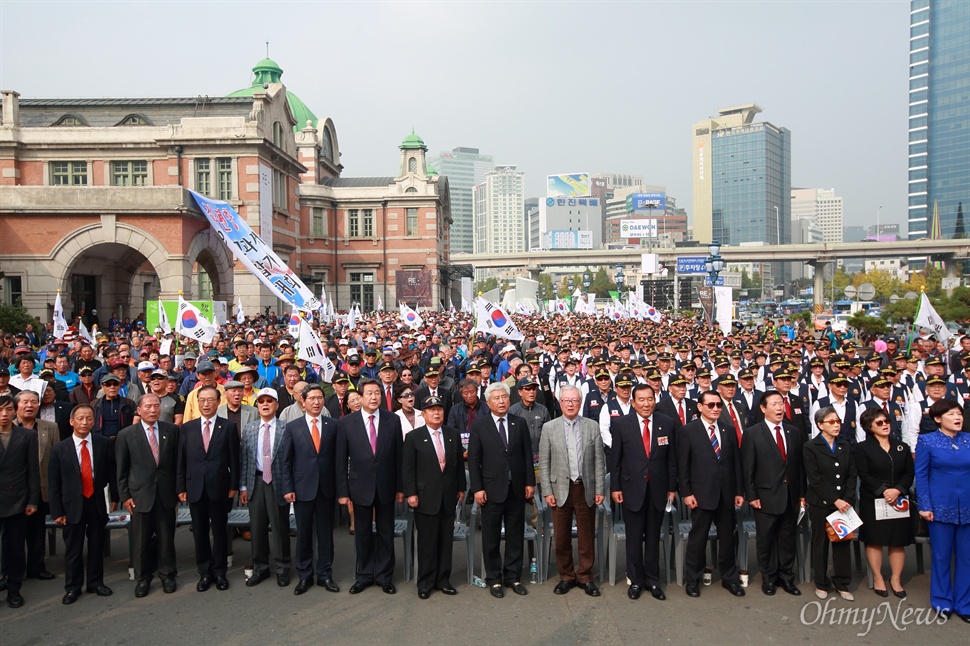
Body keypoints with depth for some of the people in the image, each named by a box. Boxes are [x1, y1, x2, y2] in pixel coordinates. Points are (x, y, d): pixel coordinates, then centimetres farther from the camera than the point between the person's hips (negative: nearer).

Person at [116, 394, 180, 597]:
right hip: (140, 494, -1)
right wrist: (124, 495, -2)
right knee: (141, 540, 7)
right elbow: (121, 469, 2)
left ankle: (167, 575, 26)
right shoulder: (126, 434, 0)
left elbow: (178, 462, 6)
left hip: (166, 494, 1)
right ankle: (142, 578, 24)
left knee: (166, 537, 9)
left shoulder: (172, 430, 2)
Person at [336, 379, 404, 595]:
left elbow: (399, 455, 0)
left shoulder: (393, 420, -2)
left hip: (386, 486, 1)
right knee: (363, 534, 12)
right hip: (360, 486, -1)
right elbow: (341, 460, -2)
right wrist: (342, 491, -5)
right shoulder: (346, 423, -4)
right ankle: (364, 576, 27)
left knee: (386, 533, 11)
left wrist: (400, 487, 0)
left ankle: (385, 576, 25)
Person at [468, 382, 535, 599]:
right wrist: (477, 488, -9)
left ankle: (513, 576, 23)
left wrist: (530, 482, 1)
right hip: (491, 489, -2)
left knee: (515, 535, 10)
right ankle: (494, 579, 19)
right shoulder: (479, 425, -3)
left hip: (517, 489, 3)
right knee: (491, 537, 6)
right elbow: (474, 459, -4)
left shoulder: (520, 423, 5)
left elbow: (527, 455, 6)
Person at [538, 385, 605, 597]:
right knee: (561, 537, 7)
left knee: (587, 537, 8)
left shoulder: (592, 426, 3)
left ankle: (586, 577, 22)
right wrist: (547, 491, -4)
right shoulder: (549, 428, 1)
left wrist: (600, 490, -2)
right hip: (560, 489, 0)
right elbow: (544, 463, 1)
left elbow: (599, 461, 3)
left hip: (586, 489, 0)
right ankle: (566, 576, 23)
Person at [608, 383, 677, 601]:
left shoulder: (668, 424, -1)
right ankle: (635, 580, 23)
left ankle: (653, 580, 25)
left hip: (658, 489, 1)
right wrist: (615, 487, -3)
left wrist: (672, 487, 2)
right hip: (632, 488, -1)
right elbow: (615, 459, -1)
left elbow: (672, 458, 2)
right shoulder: (621, 424, -5)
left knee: (653, 537, 12)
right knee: (634, 538, 8)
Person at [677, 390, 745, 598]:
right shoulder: (688, 431, -5)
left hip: (726, 494, 4)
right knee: (697, 538, 6)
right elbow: (683, 465, -6)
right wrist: (686, 493, -10)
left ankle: (729, 578, 28)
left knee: (728, 537, 13)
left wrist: (739, 491, 6)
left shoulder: (729, 429, 7)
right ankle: (692, 580, 19)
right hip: (701, 493, -4)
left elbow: (736, 462, 8)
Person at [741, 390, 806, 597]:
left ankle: (786, 577, 25)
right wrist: (751, 496, -9)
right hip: (766, 496, -3)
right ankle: (769, 578, 21)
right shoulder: (752, 434, -5)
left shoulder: (795, 432, 7)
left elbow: (800, 465, 8)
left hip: (791, 496, 3)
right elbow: (747, 468, -6)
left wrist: (802, 493, 6)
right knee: (766, 540, 7)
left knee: (787, 539, 11)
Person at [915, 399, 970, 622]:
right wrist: (924, 506, -7)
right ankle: (943, 601, 22)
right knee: (941, 556, 7)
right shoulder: (927, 441, -2)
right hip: (941, 508, -2)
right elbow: (921, 475, -2)